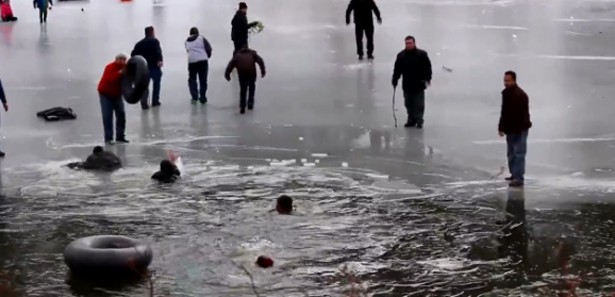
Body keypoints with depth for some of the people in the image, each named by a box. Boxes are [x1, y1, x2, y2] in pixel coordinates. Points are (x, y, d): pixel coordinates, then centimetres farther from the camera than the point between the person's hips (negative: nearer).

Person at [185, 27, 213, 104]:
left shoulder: (187, 41, 13)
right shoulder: (201, 38, 3)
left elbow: (188, 51, 10)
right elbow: (209, 48, 0)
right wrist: (208, 56, 17)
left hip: (191, 61, 2)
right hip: (203, 60, -2)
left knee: (192, 79, 15)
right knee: (203, 79, 7)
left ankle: (194, 97, 7)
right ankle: (202, 97, 10)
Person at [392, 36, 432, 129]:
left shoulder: (422, 54, -6)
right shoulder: (401, 56, 1)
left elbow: (427, 67, -3)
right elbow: (397, 70, 5)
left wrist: (428, 79, -10)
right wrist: (394, 81, 1)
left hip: (419, 85, -3)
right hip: (407, 85, 3)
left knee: (419, 104, 1)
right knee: (408, 104, 10)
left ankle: (419, 121, 9)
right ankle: (411, 120, 21)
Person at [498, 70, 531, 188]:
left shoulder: (520, 95, -18)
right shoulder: (506, 93, 10)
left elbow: (522, 113, -23)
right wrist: (501, 127, 15)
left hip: (519, 129, -9)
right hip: (510, 129, 9)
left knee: (518, 154, -10)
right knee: (511, 154, 16)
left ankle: (518, 178, -11)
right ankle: (514, 175, 27)